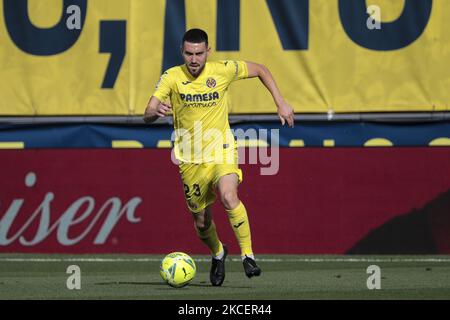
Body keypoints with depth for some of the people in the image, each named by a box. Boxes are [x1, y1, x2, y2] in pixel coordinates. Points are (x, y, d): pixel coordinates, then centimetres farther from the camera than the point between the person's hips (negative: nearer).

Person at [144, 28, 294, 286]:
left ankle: (248, 255, -20)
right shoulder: (172, 77, -10)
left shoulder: (223, 71, -9)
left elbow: (260, 70, 9)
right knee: (201, 220, 9)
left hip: (221, 149, -2)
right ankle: (218, 253, 42)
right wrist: (157, 112, -41)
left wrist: (281, 103, 3)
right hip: (190, 159, 2)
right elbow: (148, 116, -17)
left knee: (229, 196, -31)